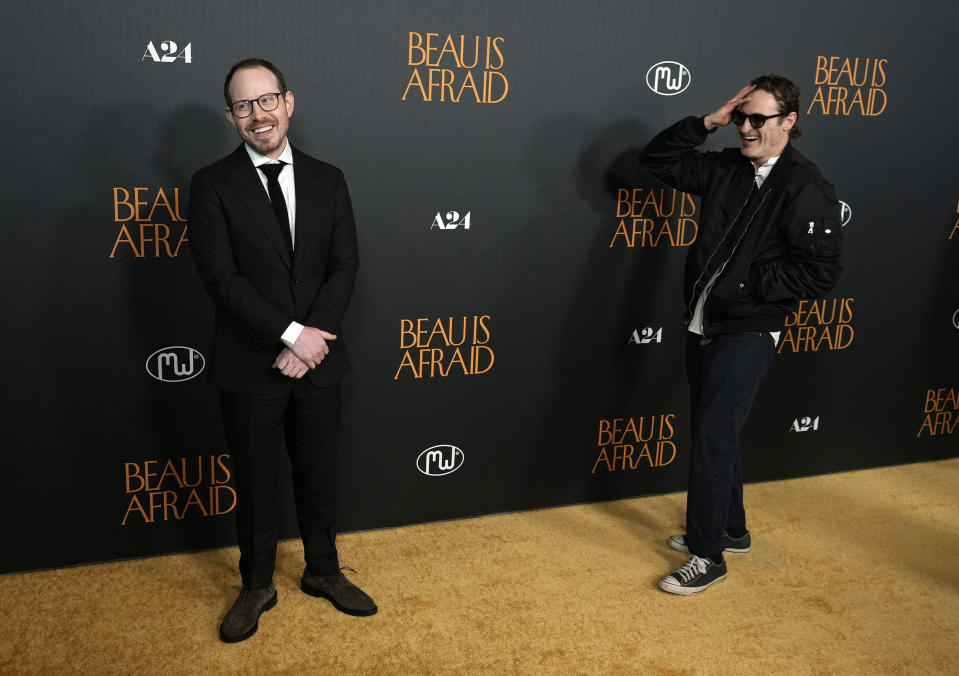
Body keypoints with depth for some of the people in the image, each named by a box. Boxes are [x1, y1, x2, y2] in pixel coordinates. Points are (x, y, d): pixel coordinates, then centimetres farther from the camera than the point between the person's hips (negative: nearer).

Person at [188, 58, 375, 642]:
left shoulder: (327, 180, 5)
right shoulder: (213, 185, -5)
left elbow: (344, 266, -1)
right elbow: (221, 277, -13)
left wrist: (312, 339, -13)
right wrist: (290, 333, -19)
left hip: (317, 359, 3)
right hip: (250, 368, -2)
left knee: (320, 474, 15)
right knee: (255, 483, 12)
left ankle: (323, 571, 35)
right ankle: (257, 587, 31)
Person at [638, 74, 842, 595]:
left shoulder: (805, 188, -13)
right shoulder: (726, 169, 8)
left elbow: (821, 269, -17)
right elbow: (656, 159, 11)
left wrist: (748, 284, -16)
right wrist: (708, 122, 1)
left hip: (748, 332, -8)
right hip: (702, 323, 8)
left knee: (712, 436, -8)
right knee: (713, 431, 17)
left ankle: (708, 556, 5)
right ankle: (731, 530, 35)